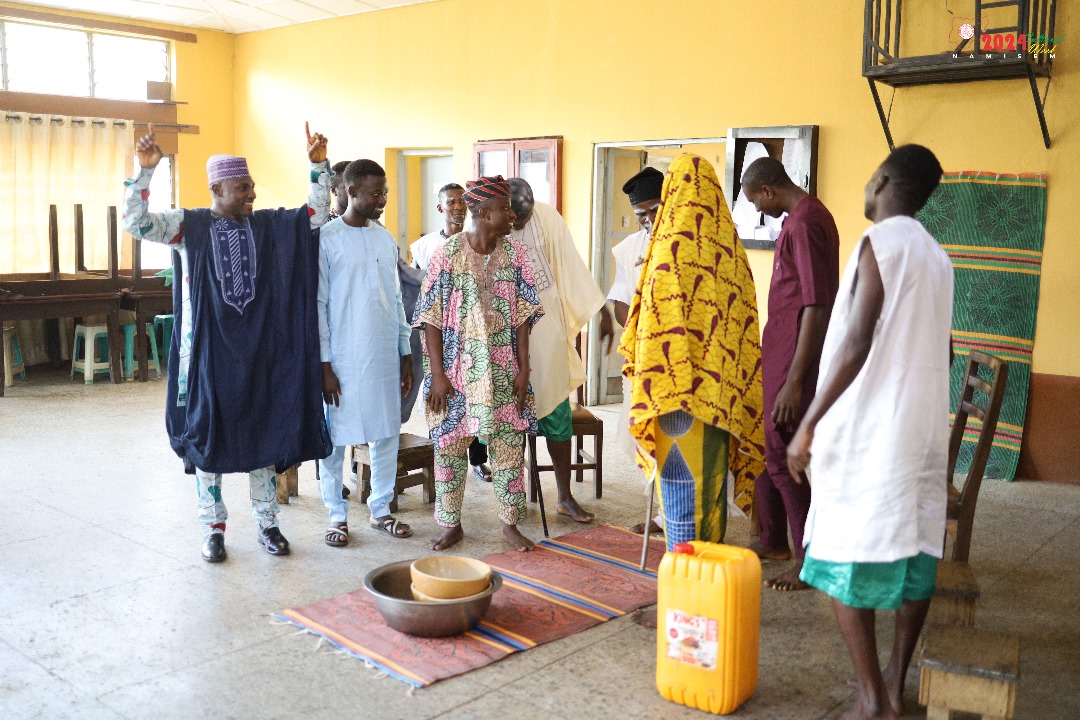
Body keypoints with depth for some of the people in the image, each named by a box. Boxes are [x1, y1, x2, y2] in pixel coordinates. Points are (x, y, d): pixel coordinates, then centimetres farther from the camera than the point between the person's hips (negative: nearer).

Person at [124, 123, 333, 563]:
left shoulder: (269, 225, 5)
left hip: (260, 351, 3)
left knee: (264, 432, 8)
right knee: (209, 434, 5)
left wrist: (318, 165, -4)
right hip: (210, 350, -2)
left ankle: (267, 523, 21)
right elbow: (135, 221, -14)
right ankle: (213, 529, 17)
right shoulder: (189, 226, -3)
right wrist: (146, 170, -23)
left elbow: (317, 214, 6)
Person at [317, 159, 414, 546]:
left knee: (387, 433, 10)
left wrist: (405, 355, 11)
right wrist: (324, 365, -12)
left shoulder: (386, 239, 9)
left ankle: (381, 508, 24)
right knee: (335, 437, 5)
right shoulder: (326, 239, -8)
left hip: (385, 357, 5)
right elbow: (317, 305, -9)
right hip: (342, 359, -5)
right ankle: (337, 515, 19)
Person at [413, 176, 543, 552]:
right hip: (457, 371, -2)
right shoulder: (446, 254, -8)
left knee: (509, 447, 6)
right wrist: (437, 374, -10)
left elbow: (523, 317, 3)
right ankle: (451, 525, 23)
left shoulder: (514, 255, 1)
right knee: (449, 447, 6)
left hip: (503, 372, 2)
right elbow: (431, 319, -7)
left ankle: (510, 524, 21)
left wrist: (523, 369, -3)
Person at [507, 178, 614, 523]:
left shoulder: (547, 217, -5)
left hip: (546, 328, 2)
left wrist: (602, 311, -2)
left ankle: (565, 497, 15)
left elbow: (572, 265, -1)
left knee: (556, 412, 5)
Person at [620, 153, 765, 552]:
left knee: (681, 475, 2)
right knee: (712, 473, 14)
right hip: (723, 388, 6)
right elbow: (744, 317, 8)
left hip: (683, 386, -6)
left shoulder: (674, 242, -12)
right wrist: (729, 386, 15)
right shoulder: (728, 241, 6)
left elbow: (667, 315, -17)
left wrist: (667, 394, -12)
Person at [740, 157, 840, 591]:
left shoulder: (805, 224, -19)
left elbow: (816, 309, -25)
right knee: (765, 446, 17)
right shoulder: (803, 217, 14)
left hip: (796, 357, -10)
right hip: (780, 352, 10)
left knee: (784, 456, -4)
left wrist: (794, 381, -26)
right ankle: (774, 540, 30)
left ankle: (811, 560, 7)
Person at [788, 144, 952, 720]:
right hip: (925, 429, 9)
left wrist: (809, 423, -18)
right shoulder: (936, 255, 14)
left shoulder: (880, 243, -11)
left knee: (844, 562, -2)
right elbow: (940, 348, 19)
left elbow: (857, 343, -20)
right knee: (915, 554, 11)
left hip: (871, 430, -9)